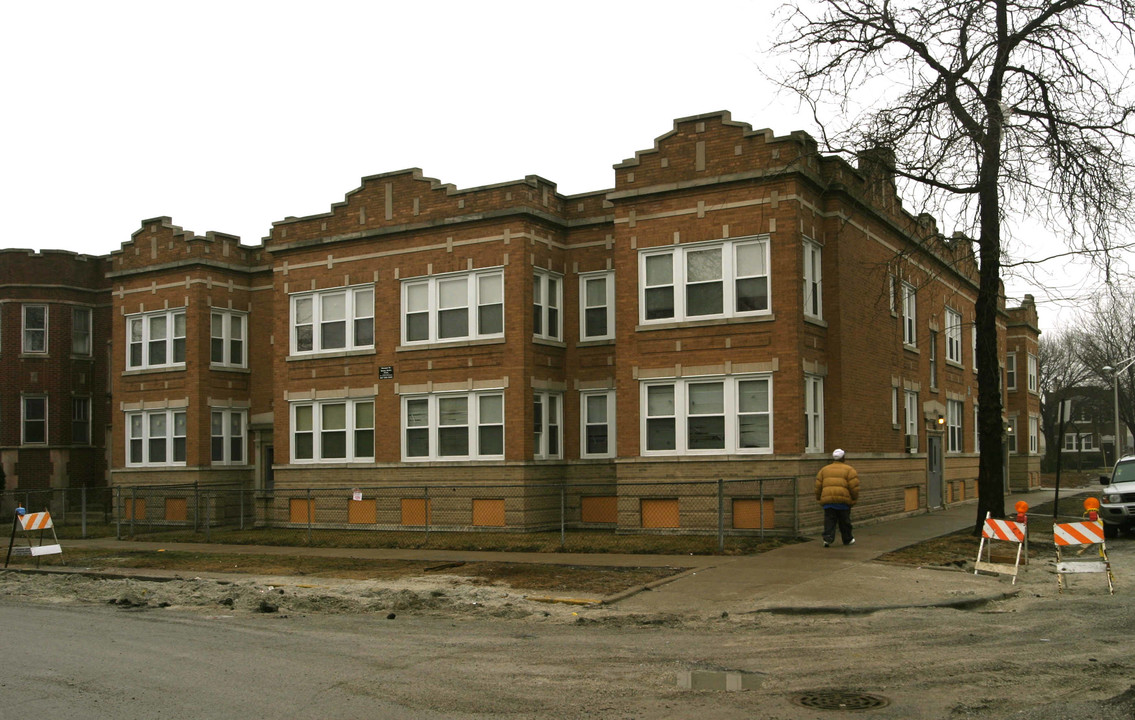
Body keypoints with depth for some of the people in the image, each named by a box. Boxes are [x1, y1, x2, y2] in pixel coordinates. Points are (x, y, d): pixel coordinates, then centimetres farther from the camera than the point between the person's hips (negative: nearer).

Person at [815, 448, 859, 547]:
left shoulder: (824, 469, 15)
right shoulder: (849, 470, 4)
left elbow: (818, 486, 13)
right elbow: (854, 486, -3)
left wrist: (819, 499, 20)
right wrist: (854, 499, 5)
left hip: (827, 500, 2)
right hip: (843, 499, -2)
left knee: (829, 521, 2)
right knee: (844, 522, 11)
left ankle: (827, 538, -13)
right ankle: (847, 539, 23)